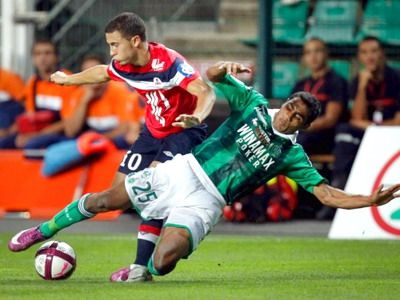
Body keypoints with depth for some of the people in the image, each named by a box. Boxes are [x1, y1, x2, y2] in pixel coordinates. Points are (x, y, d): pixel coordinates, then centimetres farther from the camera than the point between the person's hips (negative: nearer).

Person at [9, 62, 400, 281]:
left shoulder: (291, 155, 3)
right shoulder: (254, 104, 4)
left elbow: (326, 193, 1)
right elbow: (211, 77, -5)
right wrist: (225, 69, -29)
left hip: (203, 203, -2)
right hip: (183, 172, 2)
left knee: (163, 263, -24)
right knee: (105, 200, 1)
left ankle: (139, 274, 12)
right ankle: (43, 231, 25)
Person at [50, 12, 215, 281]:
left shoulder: (169, 63, -29)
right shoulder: (123, 66, -7)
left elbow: (206, 92, -36)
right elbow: (101, 73, 17)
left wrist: (196, 117, -57)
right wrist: (68, 79, 35)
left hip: (184, 131, -8)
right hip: (154, 130, 8)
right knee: (121, 188, 3)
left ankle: (142, 266, -25)